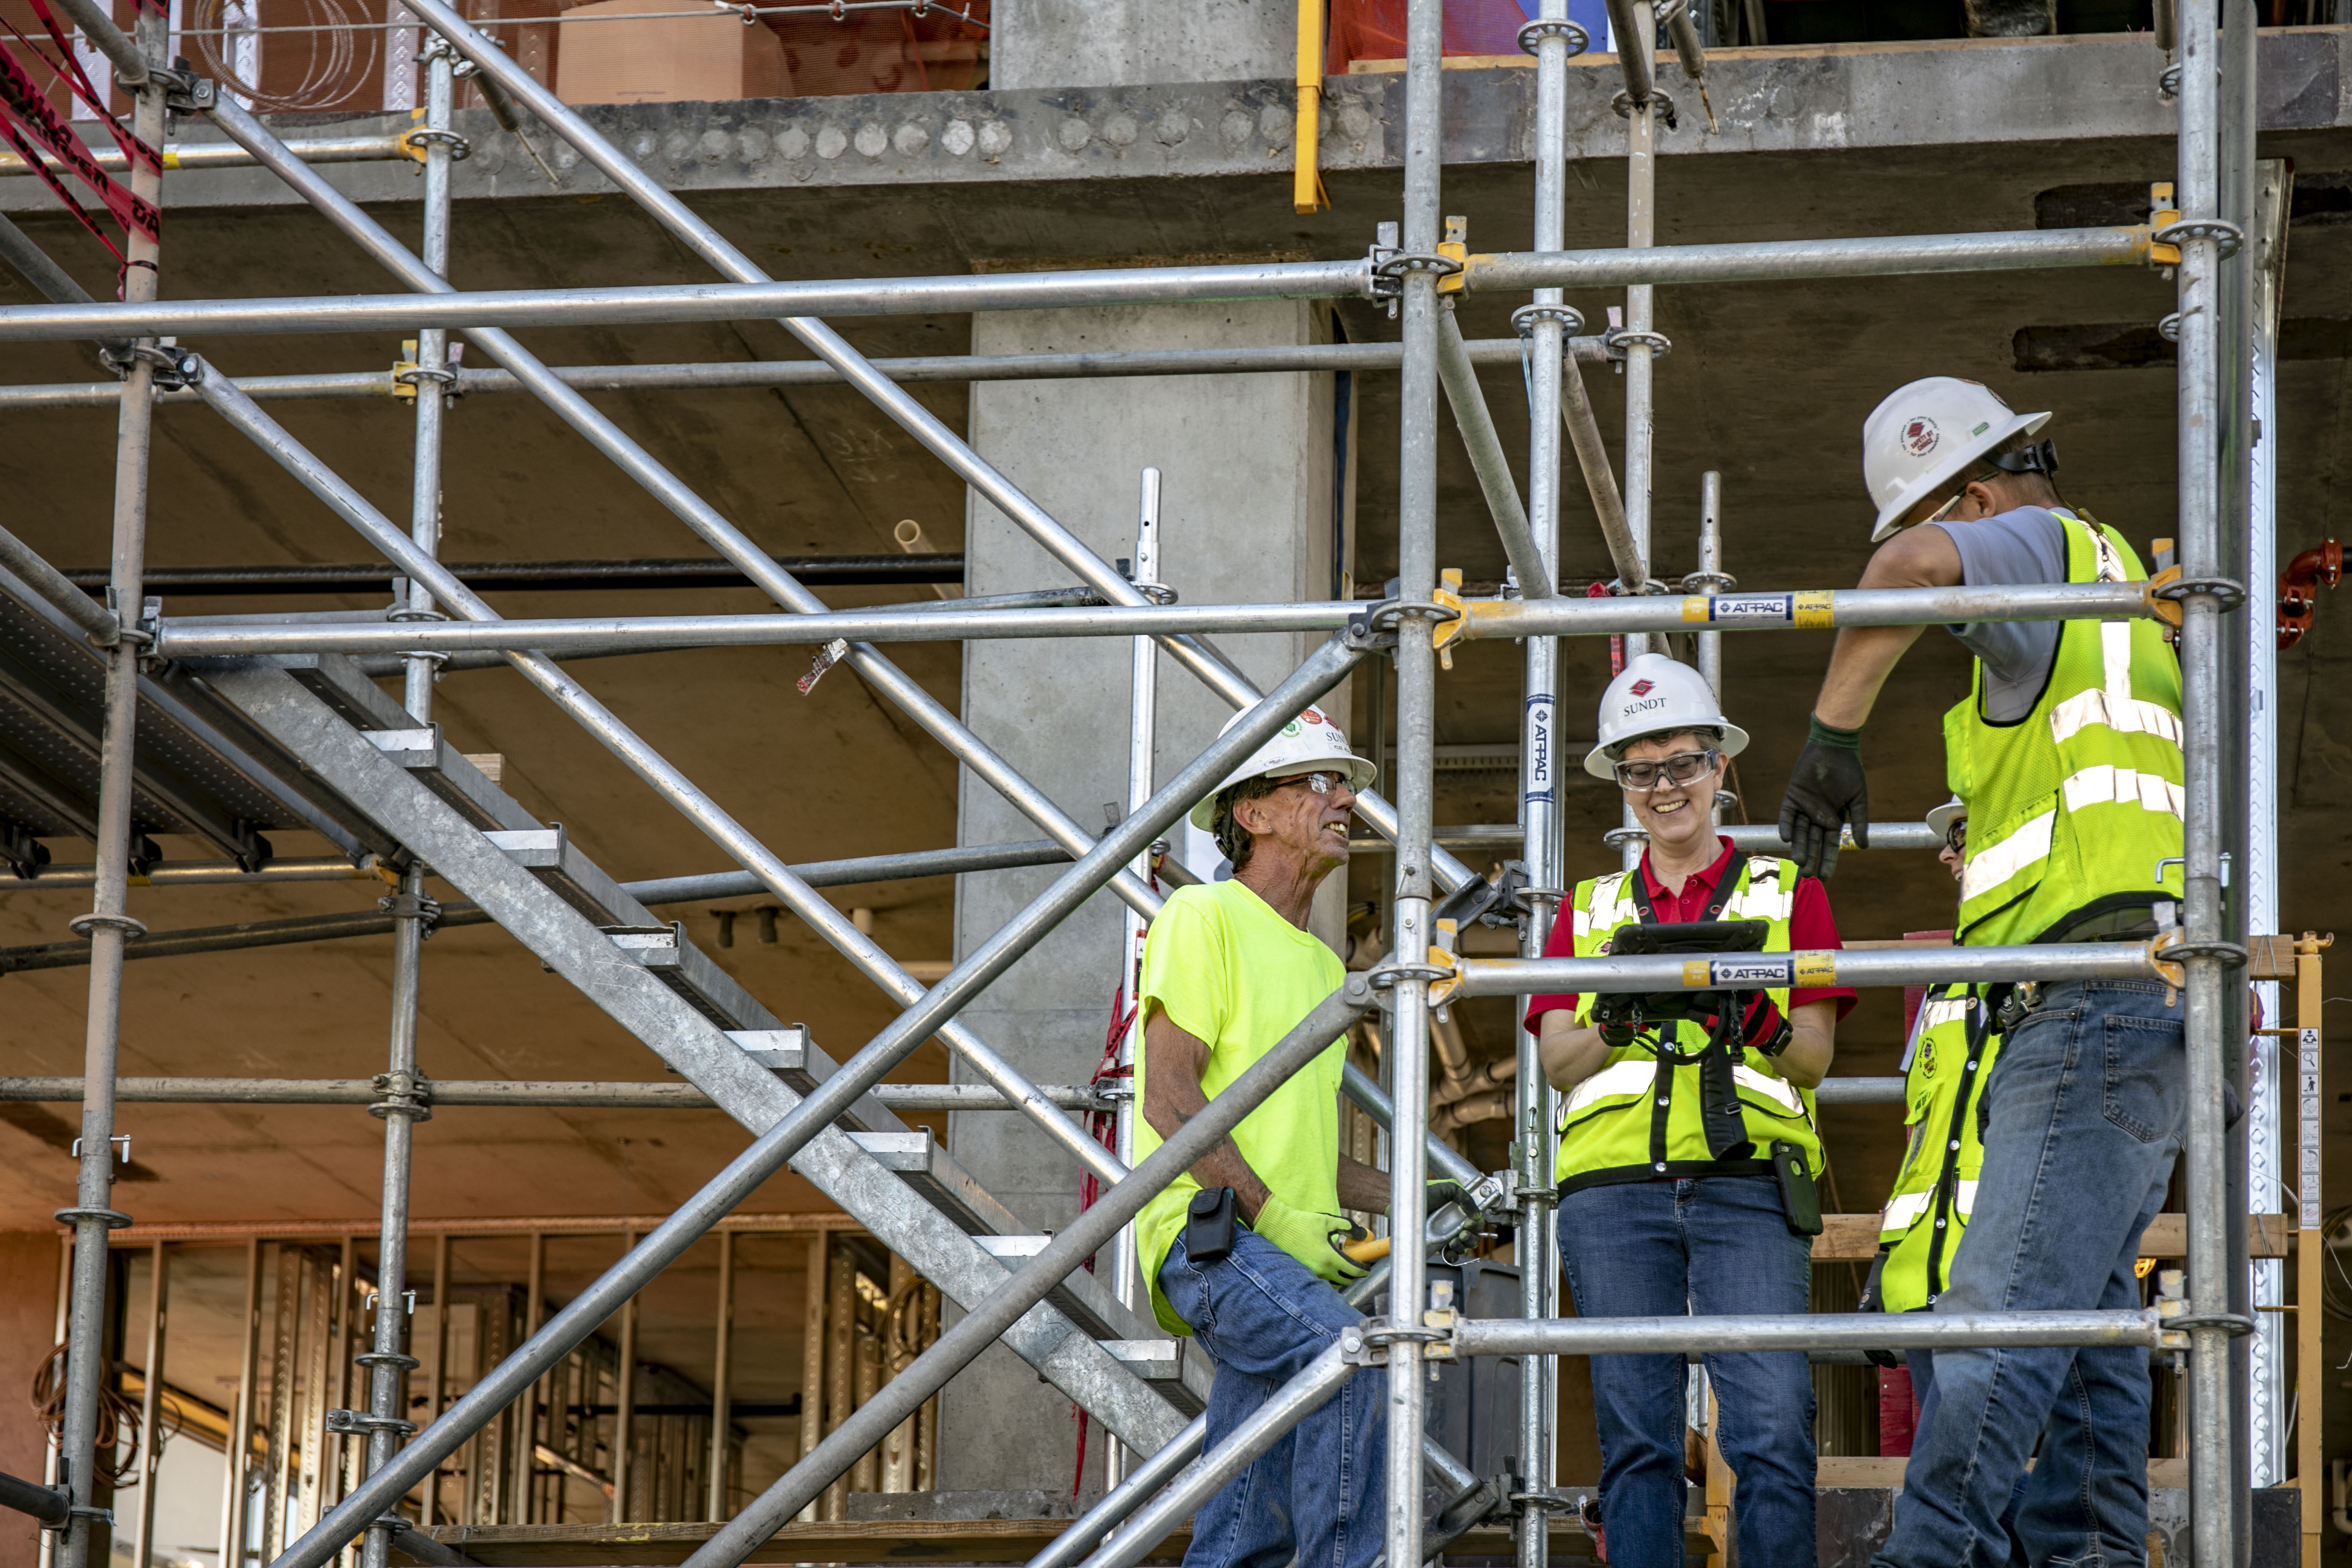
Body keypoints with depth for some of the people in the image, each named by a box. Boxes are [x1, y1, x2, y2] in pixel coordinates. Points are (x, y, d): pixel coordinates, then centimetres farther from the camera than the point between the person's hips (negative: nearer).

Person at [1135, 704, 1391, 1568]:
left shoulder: (1323, 964, 25)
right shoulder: (1203, 917, -1)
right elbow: (1170, 1099, -11)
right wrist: (1275, 1215, -18)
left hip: (1292, 1250, 9)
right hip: (1210, 1232, -8)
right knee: (1350, 1352, -33)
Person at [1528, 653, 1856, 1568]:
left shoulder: (1787, 892, 15)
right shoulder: (1589, 910, 21)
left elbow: (1817, 1054, 8)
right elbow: (1557, 1063, 11)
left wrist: (1756, 1026, -14)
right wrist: (1618, 1023, -10)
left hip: (1746, 1185, -2)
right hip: (1613, 1186, 2)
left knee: (1773, 1426, -15)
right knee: (1636, 1437, -3)